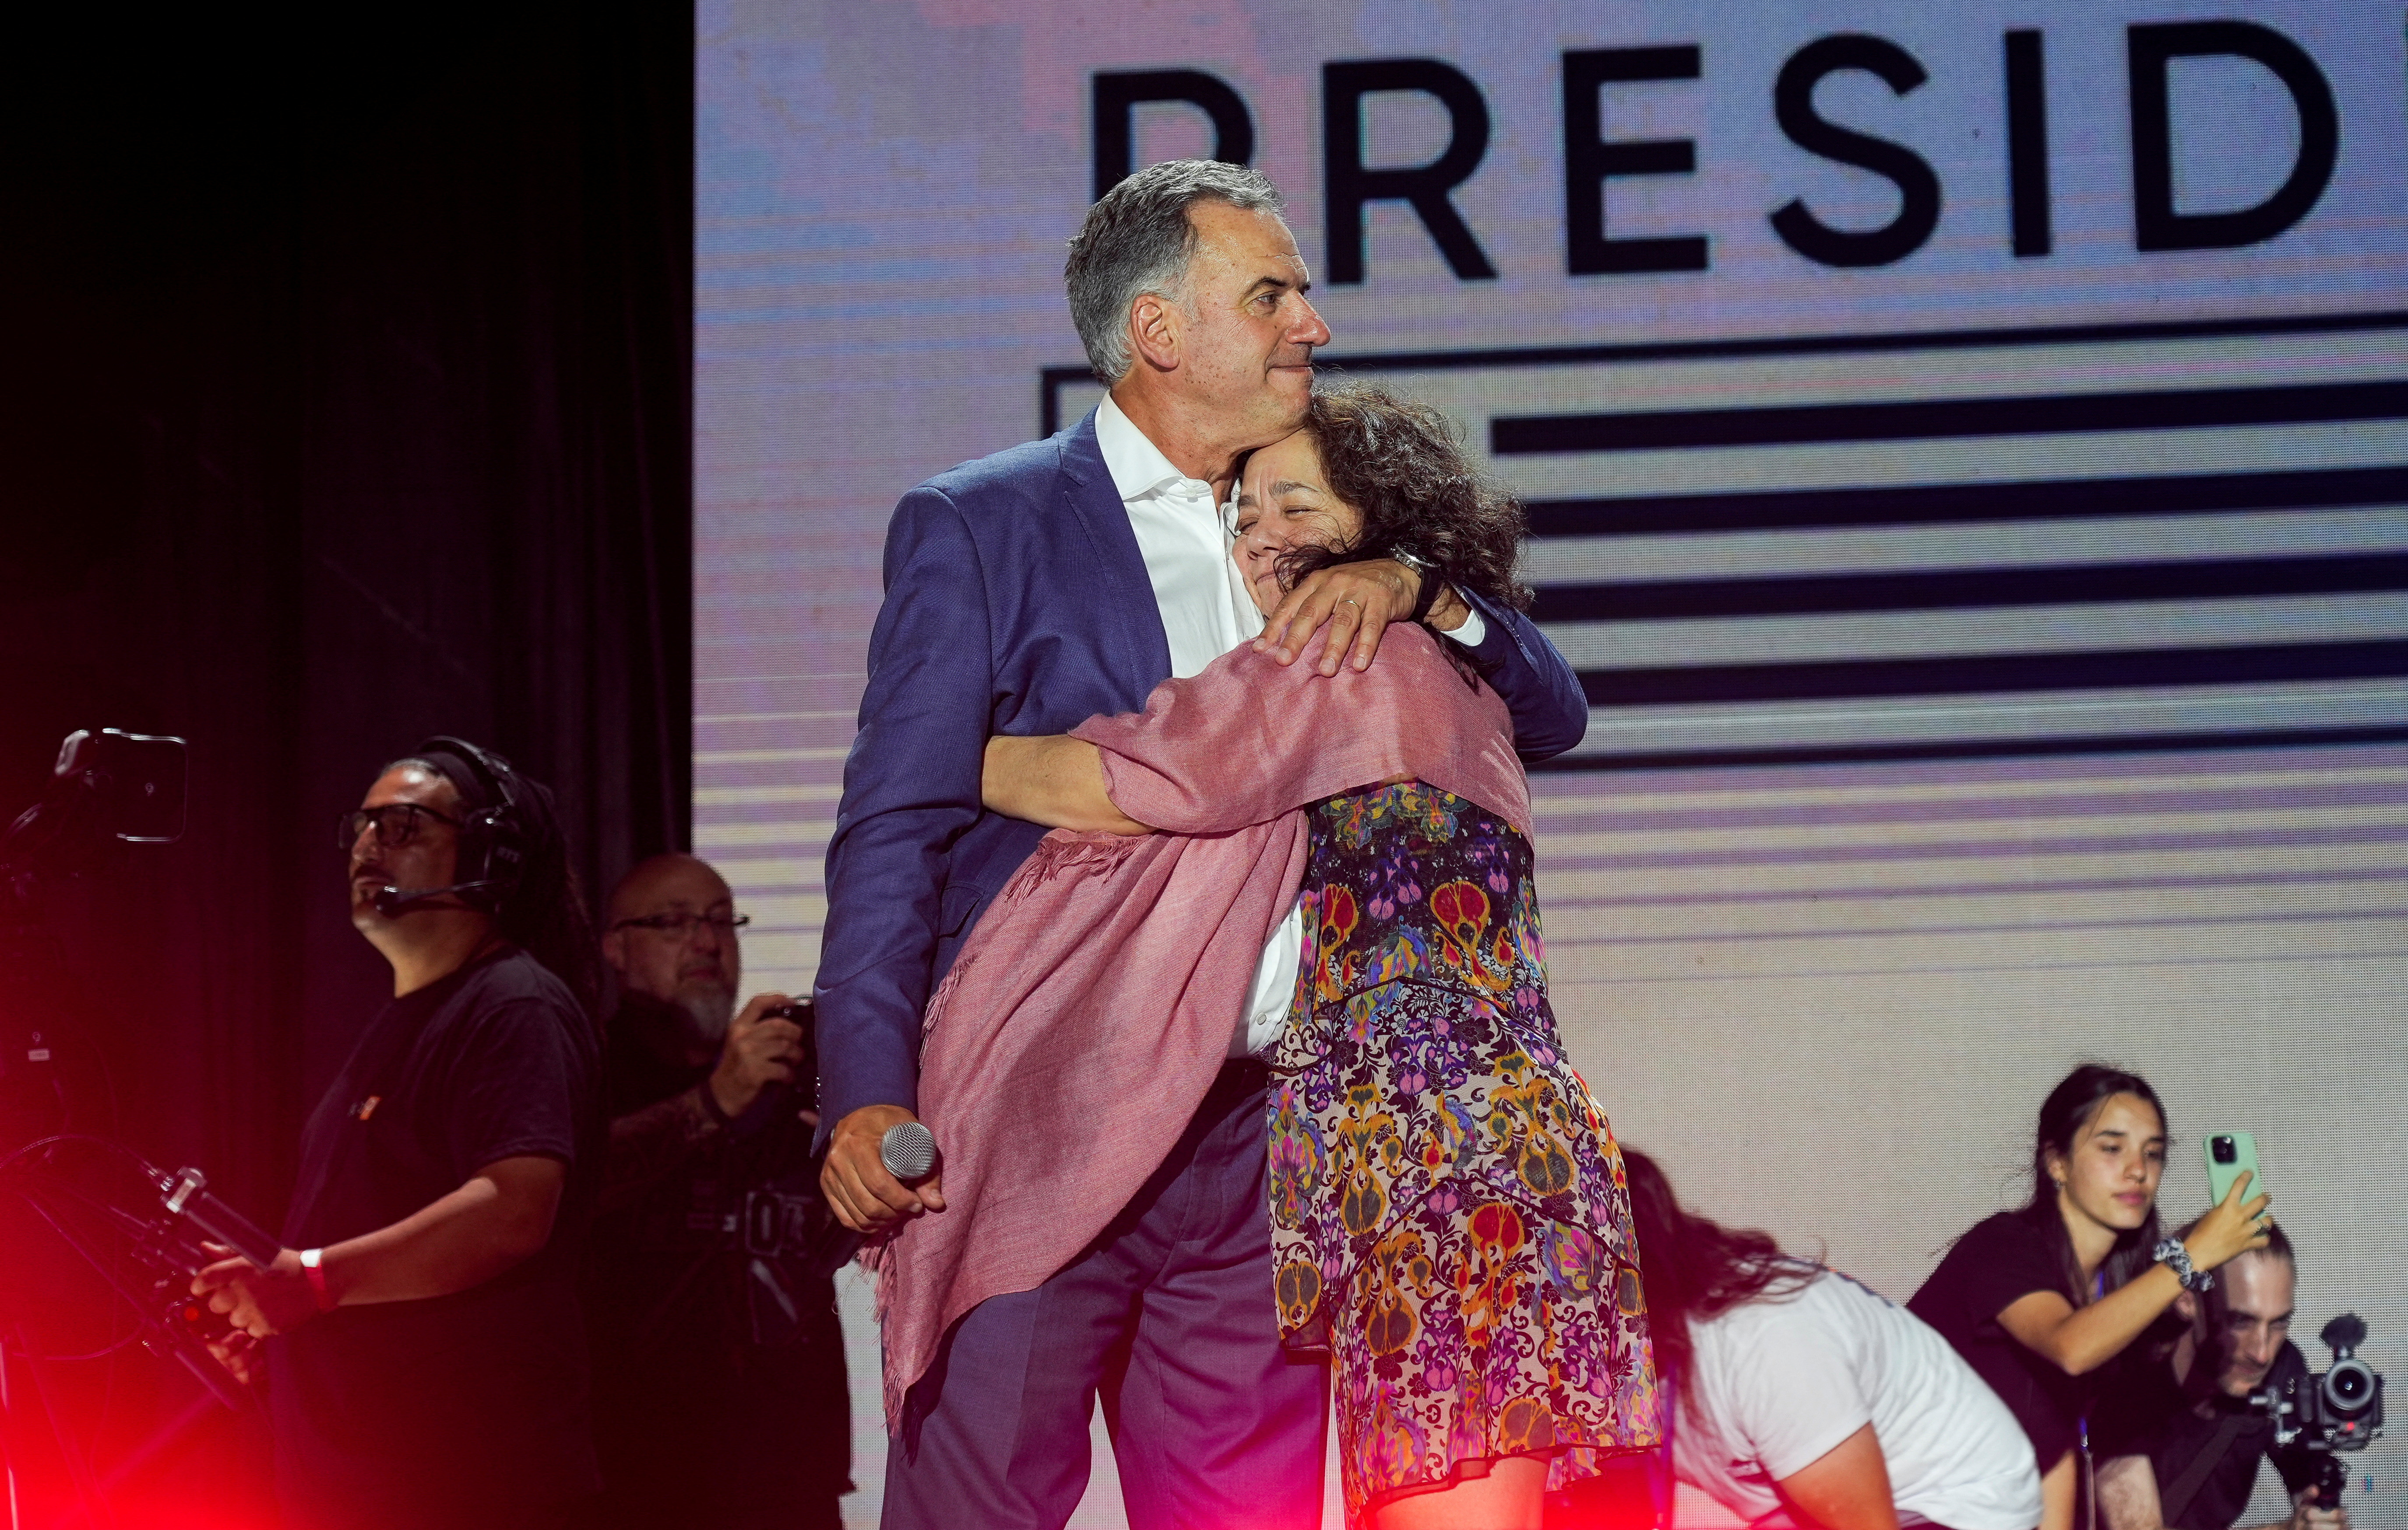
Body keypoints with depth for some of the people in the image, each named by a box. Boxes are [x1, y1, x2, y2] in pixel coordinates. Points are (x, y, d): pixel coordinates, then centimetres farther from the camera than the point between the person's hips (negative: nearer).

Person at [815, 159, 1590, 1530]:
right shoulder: (978, 528, 2)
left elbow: (1552, 717, 14)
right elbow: (897, 834, -4)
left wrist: (1412, 588, -6)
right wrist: (868, 1098, -16)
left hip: (1255, 1145, 5)